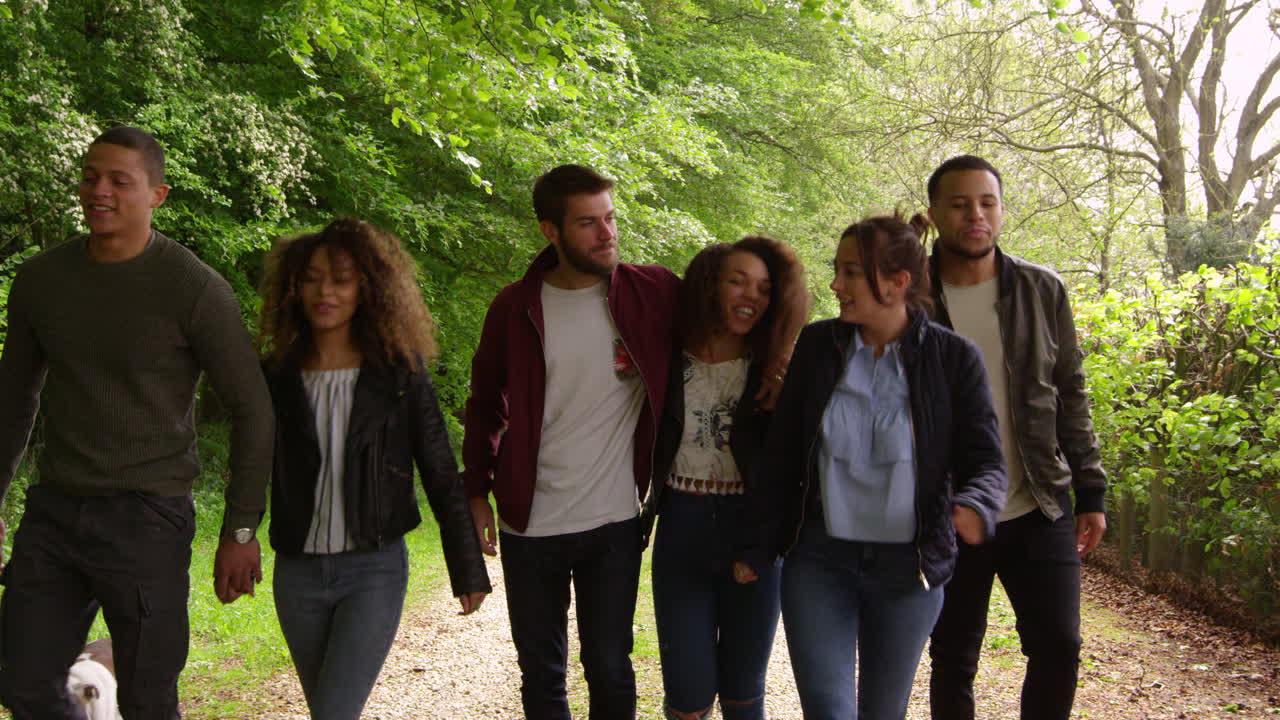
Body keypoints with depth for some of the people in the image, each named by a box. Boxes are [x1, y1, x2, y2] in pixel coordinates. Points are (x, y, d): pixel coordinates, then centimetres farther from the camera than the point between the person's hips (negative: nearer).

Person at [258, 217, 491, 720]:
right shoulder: (276, 377, 1)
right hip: (298, 572, 3)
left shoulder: (400, 374, -5)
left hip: (375, 570, -3)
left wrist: (468, 567, -1)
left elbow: (441, 476, -2)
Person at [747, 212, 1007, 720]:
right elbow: (781, 451, 5)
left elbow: (985, 462, -6)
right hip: (818, 559, 1)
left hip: (908, 565, 0)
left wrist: (974, 507, -28)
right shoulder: (817, 345, -1)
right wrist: (759, 542, 5)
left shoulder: (952, 357, -6)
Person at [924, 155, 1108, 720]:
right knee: (952, 659, 9)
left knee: (1058, 646, 0)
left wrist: (1090, 492, 2)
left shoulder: (1042, 291, 3)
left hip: (1040, 509, 1)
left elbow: (1070, 394, 6)